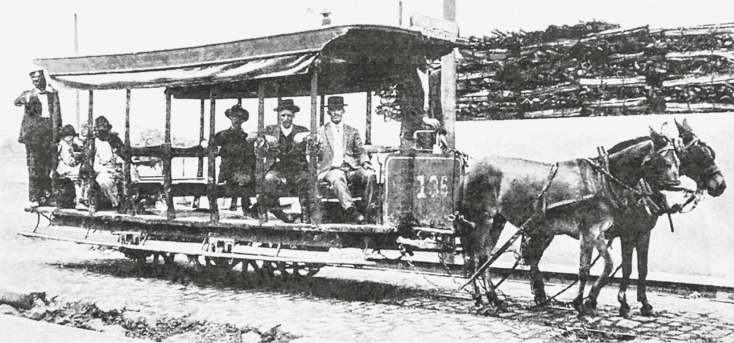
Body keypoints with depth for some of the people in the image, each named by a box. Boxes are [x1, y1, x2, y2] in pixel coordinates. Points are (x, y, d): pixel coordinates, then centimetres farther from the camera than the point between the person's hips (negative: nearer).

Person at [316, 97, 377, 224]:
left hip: (351, 169, 2)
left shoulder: (352, 132, 21)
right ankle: (351, 211, -51)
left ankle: (366, 211, -27)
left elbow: (361, 152, 14)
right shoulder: (321, 132, 16)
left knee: (370, 175, -30)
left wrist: (365, 162, -6)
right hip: (331, 169, -2)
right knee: (337, 178, -39)